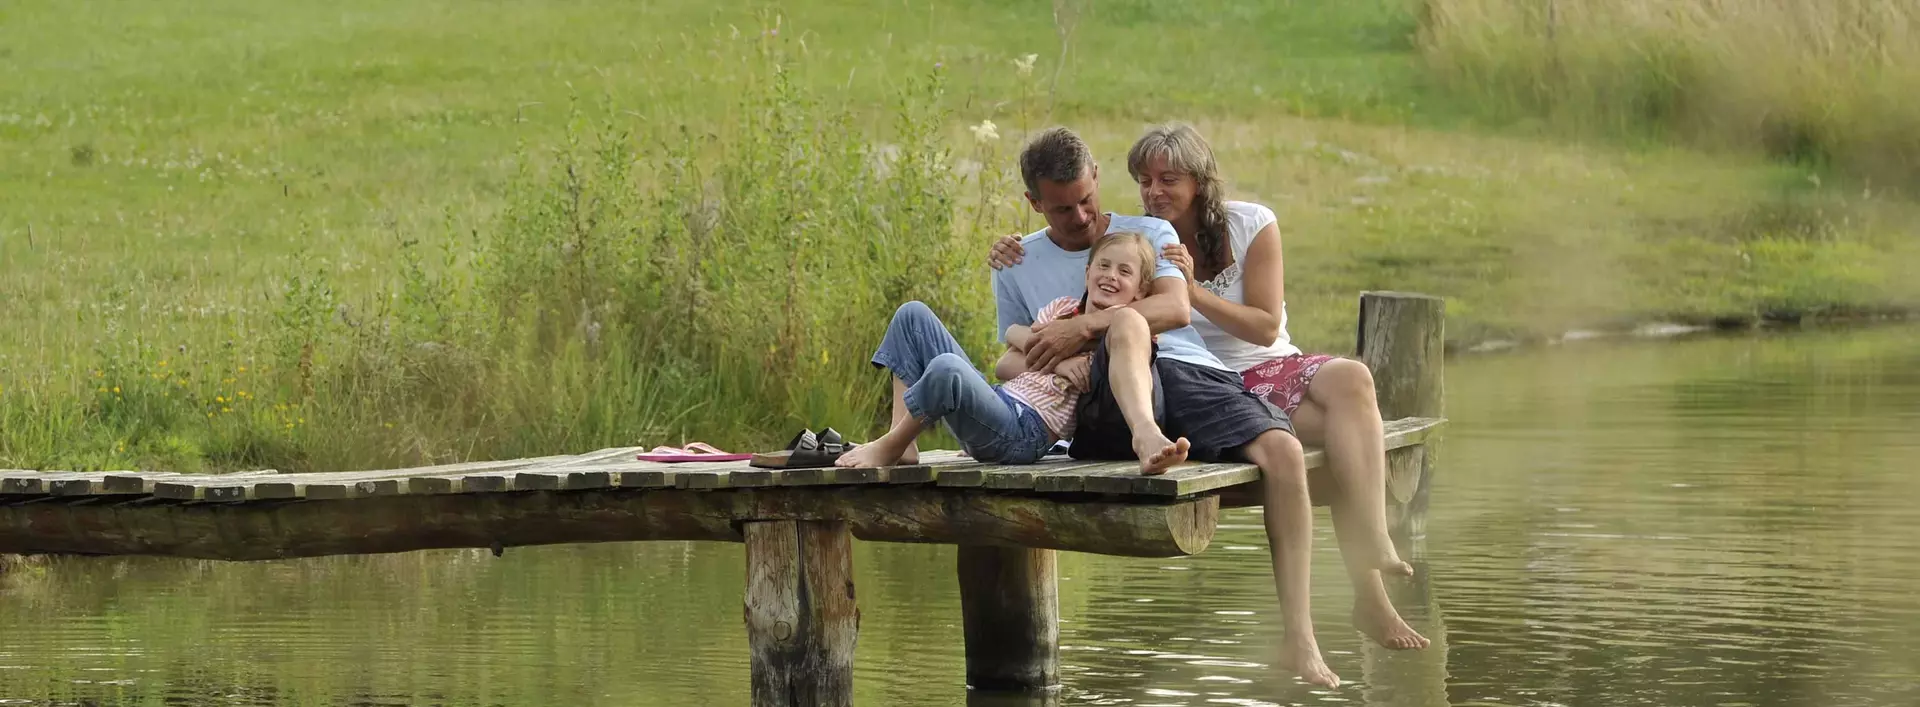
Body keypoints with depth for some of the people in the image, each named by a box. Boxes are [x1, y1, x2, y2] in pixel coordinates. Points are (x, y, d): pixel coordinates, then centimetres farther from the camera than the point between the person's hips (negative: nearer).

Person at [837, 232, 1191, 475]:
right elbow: (1005, 365, 10)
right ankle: (903, 442, -4)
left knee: (947, 367, -37)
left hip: (1026, 434, -8)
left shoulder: (1124, 329, 3)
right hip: (995, 403, 8)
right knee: (913, 315, 7)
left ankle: (888, 448, -12)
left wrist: (1023, 335, 0)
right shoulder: (1060, 308, 19)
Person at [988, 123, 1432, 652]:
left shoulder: (1251, 225, 3)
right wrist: (1014, 261, -13)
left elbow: (1266, 327, -2)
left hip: (1270, 369, 2)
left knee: (1350, 378, -34)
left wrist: (1194, 291, -17)